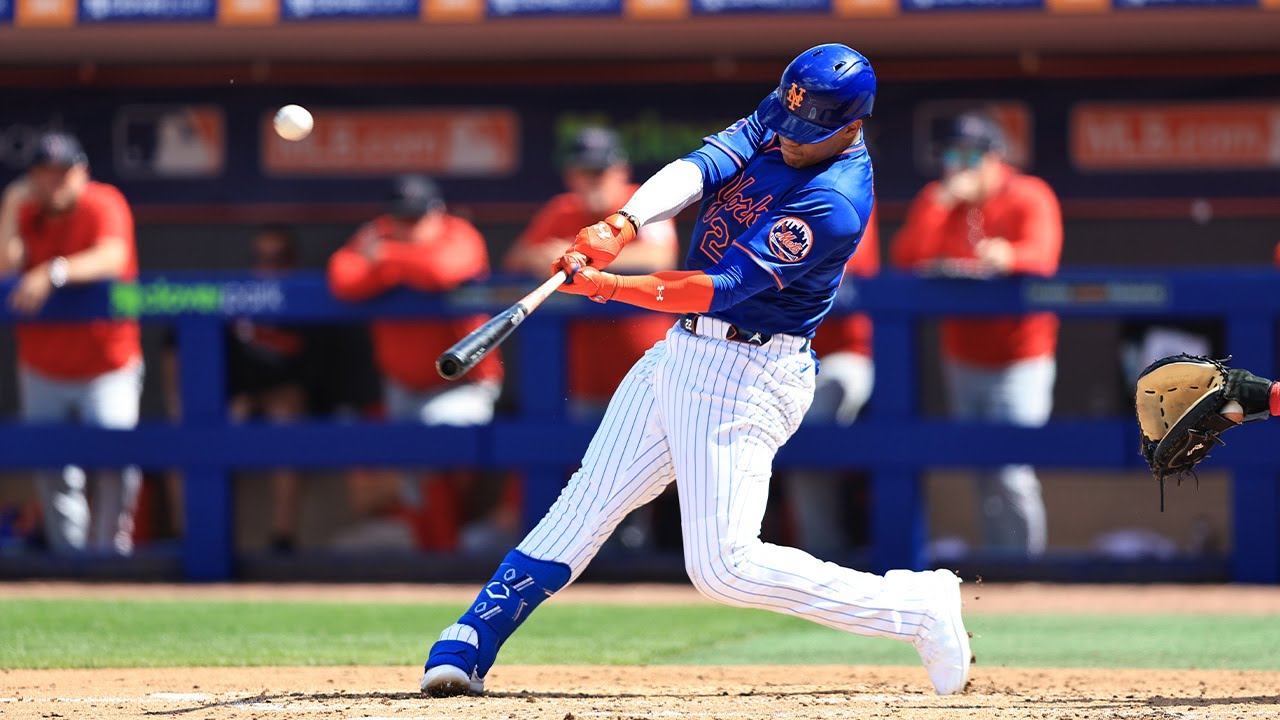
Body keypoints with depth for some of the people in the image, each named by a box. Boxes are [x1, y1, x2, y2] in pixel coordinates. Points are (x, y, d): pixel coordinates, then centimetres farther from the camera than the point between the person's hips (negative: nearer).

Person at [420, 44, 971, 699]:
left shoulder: (832, 204, -23)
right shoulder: (779, 119, 2)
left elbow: (723, 286, -26)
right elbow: (704, 166, -11)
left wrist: (608, 287, -30)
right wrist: (623, 224, -28)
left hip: (745, 374, -9)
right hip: (683, 351, 9)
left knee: (722, 565, -14)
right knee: (587, 501, 9)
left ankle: (916, 607, -5)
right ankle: (466, 647, 13)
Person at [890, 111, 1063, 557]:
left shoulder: (1031, 199, -7)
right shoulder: (936, 200, 5)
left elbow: (1042, 254, -26)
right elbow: (905, 260, -8)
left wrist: (1008, 257, -50)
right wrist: (941, 202, -17)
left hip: (1019, 362, -5)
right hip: (962, 361, 5)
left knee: (1012, 476, -13)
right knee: (984, 475, 8)